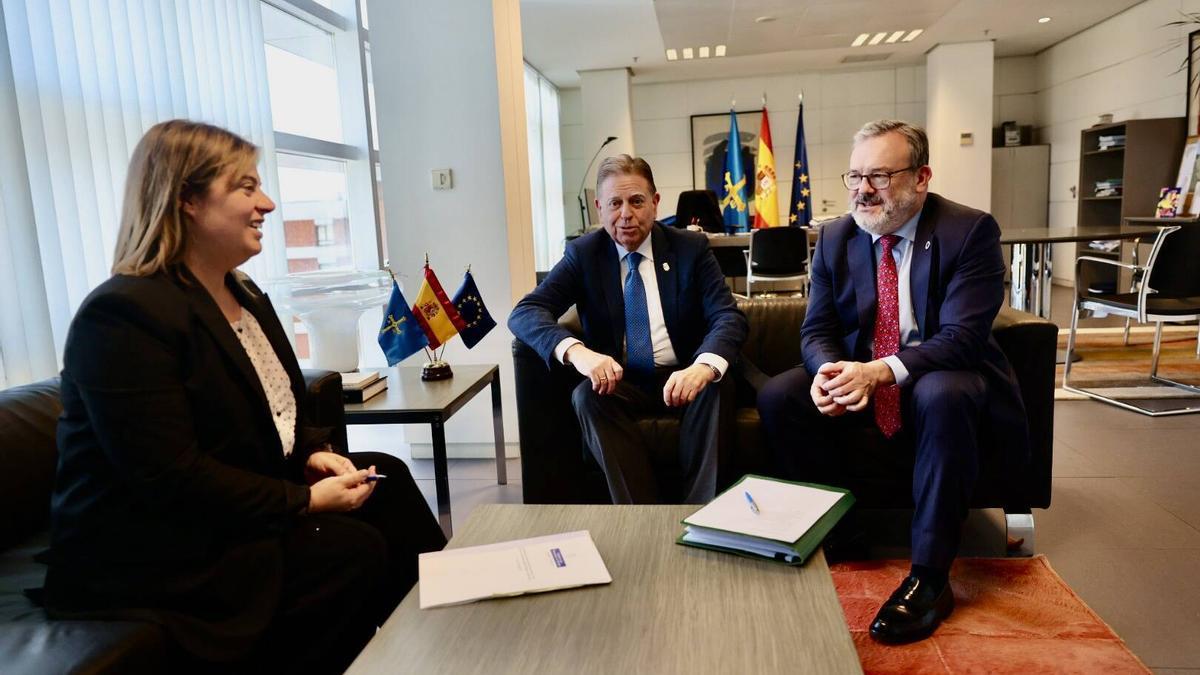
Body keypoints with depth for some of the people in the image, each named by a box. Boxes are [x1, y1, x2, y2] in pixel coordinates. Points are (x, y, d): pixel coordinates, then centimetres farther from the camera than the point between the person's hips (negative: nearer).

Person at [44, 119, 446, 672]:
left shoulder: (244, 294, 9)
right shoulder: (122, 316, -21)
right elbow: (169, 478, -27)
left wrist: (312, 454, -4)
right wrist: (304, 500, -22)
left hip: (251, 499, 9)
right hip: (153, 549, -9)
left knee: (386, 479, -3)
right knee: (354, 551, -22)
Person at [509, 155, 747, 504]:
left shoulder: (692, 247, 0)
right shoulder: (583, 253, 0)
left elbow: (729, 317, -12)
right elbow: (524, 313, -12)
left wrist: (703, 367, -36)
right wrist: (575, 351, -35)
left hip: (683, 377, 0)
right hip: (619, 382, 0)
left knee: (714, 386, -31)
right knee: (588, 396, -30)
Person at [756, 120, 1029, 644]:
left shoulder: (969, 230, -12)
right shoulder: (835, 238, 1)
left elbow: (962, 337, -21)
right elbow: (817, 329, 0)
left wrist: (880, 371, -37)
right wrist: (829, 369, -25)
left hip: (941, 378, -3)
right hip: (857, 377, 4)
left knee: (945, 396, -38)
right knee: (777, 397, -20)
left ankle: (930, 576, -25)